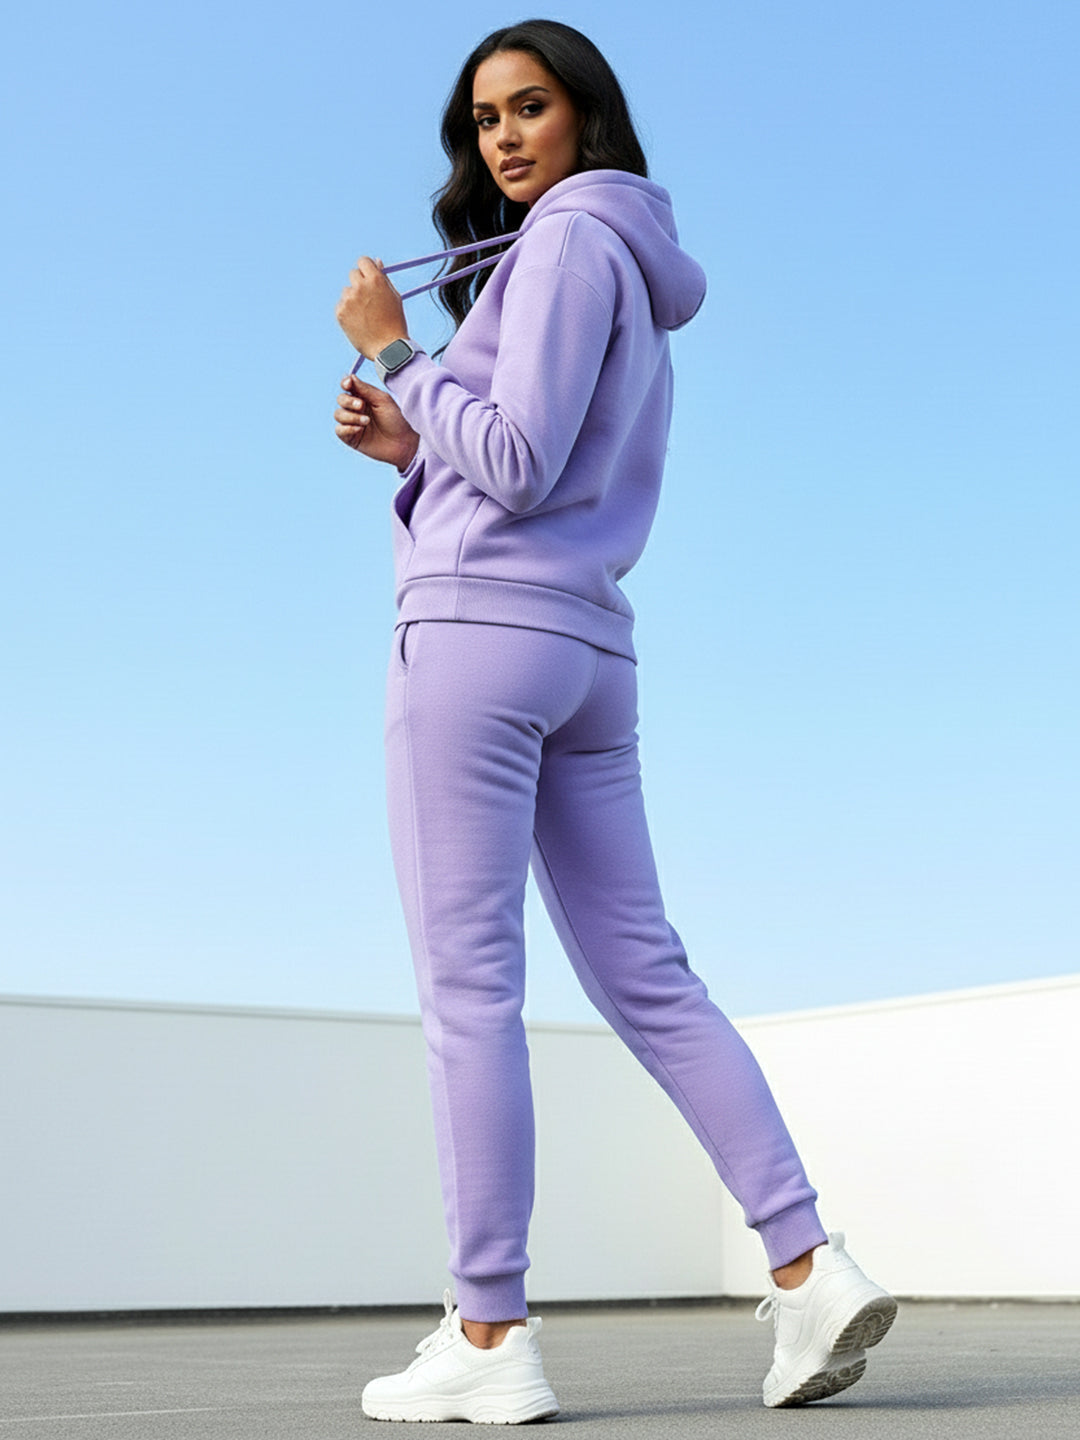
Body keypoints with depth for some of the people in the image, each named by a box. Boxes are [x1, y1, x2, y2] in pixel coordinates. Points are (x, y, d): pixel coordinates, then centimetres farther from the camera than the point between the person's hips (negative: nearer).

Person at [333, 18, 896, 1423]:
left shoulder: (570, 242, -3)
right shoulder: (642, 286, 25)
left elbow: (519, 466, -14)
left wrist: (397, 351, -3)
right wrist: (409, 439, 16)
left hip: (480, 627, -9)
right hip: (588, 651, 9)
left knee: (468, 983, -8)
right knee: (647, 977, 6)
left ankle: (489, 1339, -6)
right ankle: (810, 1268, 2)